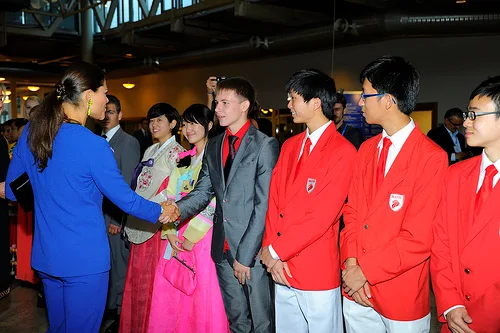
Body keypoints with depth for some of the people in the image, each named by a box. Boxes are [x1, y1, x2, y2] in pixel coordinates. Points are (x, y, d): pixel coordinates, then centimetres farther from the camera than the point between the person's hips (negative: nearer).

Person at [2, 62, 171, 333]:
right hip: (85, 260, -7)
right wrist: (160, 212, 5)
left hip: (45, 255, 7)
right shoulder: (93, 145, -20)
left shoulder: (31, 130, 0)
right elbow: (124, 198, -12)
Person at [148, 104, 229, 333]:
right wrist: (170, 231, -3)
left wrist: (192, 235, -16)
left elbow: (214, 201, -14)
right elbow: (171, 197, 10)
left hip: (203, 235, -6)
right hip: (177, 237, 7)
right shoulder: (183, 159, 15)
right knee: (171, 294, 11)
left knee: (203, 296, 1)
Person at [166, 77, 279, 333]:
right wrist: (179, 209, -14)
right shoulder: (213, 145, 11)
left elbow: (264, 205, -14)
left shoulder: (265, 145, -9)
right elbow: (203, 190, 7)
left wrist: (245, 254, -16)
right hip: (223, 247, 6)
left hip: (253, 248, -5)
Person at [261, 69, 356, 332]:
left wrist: (277, 250, -12)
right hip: (282, 267, 6)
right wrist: (270, 248, -7)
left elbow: (322, 215, -18)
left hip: (317, 272, -6)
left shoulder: (342, 151, -14)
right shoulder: (289, 146, 9)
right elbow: (274, 199, 6)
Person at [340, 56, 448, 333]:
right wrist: (350, 261, -8)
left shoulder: (432, 158, -16)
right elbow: (352, 211, 6)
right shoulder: (366, 149, 6)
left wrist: (366, 270, -14)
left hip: (402, 299, -5)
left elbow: (419, 239, -18)